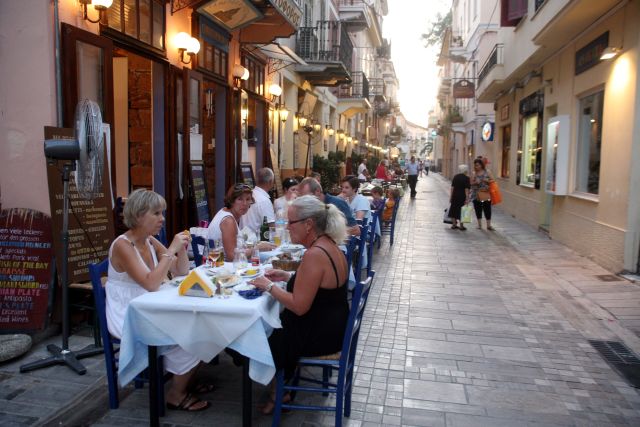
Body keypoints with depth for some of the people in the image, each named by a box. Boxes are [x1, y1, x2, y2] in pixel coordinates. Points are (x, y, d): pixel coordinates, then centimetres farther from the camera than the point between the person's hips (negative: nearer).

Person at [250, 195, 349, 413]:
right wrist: (288, 276, 7)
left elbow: (299, 306, -26)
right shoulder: (328, 244, 2)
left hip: (320, 334, -9)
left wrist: (269, 286, -14)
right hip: (333, 325, 9)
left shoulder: (315, 254, -27)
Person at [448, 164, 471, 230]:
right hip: (462, 197, -4)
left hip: (455, 196, 5)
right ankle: (461, 225, 7)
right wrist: (467, 198, -11)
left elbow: (452, 187, 5)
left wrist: (450, 196, 10)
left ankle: (454, 224, 19)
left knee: (454, 210, 12)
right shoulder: (466, 178, -8)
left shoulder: (455, 177, 6)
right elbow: (466, 189, -12)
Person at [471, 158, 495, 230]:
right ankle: (479, 224, 20)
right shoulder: (474, 173, 4)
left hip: (486, 194, -1)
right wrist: (475, 182, -16)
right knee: (478, 209, 7)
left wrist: (487, 181, -14)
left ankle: (488, 225, 7)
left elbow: (492, 180, 5)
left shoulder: (487, 172, 2)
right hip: (476, 194, 1)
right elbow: (470, 183, 4)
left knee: (487, 209, -1)